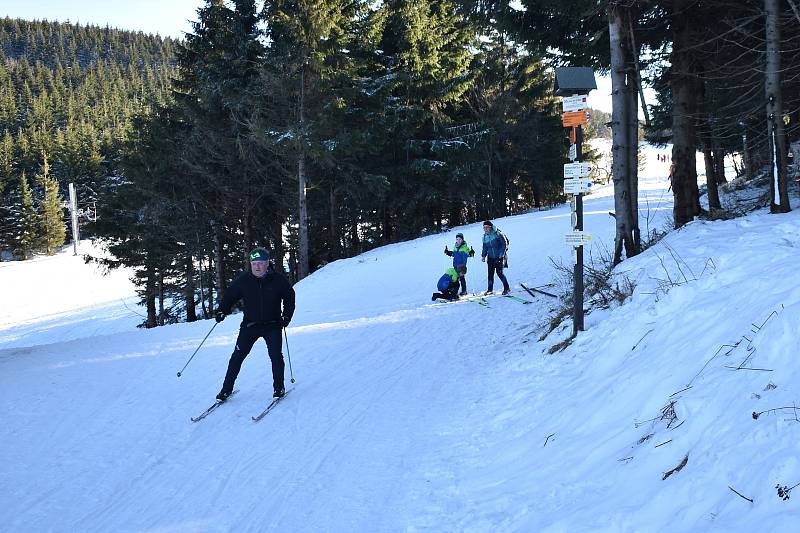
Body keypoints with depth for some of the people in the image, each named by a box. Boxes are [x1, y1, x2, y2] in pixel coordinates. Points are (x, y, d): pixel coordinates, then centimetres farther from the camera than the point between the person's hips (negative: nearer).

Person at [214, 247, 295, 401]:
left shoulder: (278, 280, -6)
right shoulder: (243, 280, -5)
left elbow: (290, 297, 7)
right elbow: (230, 295, 8)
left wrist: (286, 316, -3)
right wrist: (222, 310, -5)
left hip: (272, 325, -1)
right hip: (250, 324, 1)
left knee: (276, 356, -7)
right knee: (238, 356, -1)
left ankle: (279, 388, 11)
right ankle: (227, 389, 8)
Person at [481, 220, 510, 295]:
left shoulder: (497, 234, -10)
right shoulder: (485, 237, 8)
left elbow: (503, 244, -10)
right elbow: (485, 248, 18)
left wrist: (501, 254, -15)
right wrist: (483, 255, 6)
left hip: (498, 257, -5)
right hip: (490, 258, 5)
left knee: (499, 272, -9)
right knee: (490, 274, 5)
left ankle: (507, 288, 3)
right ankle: (490, 289, 15)